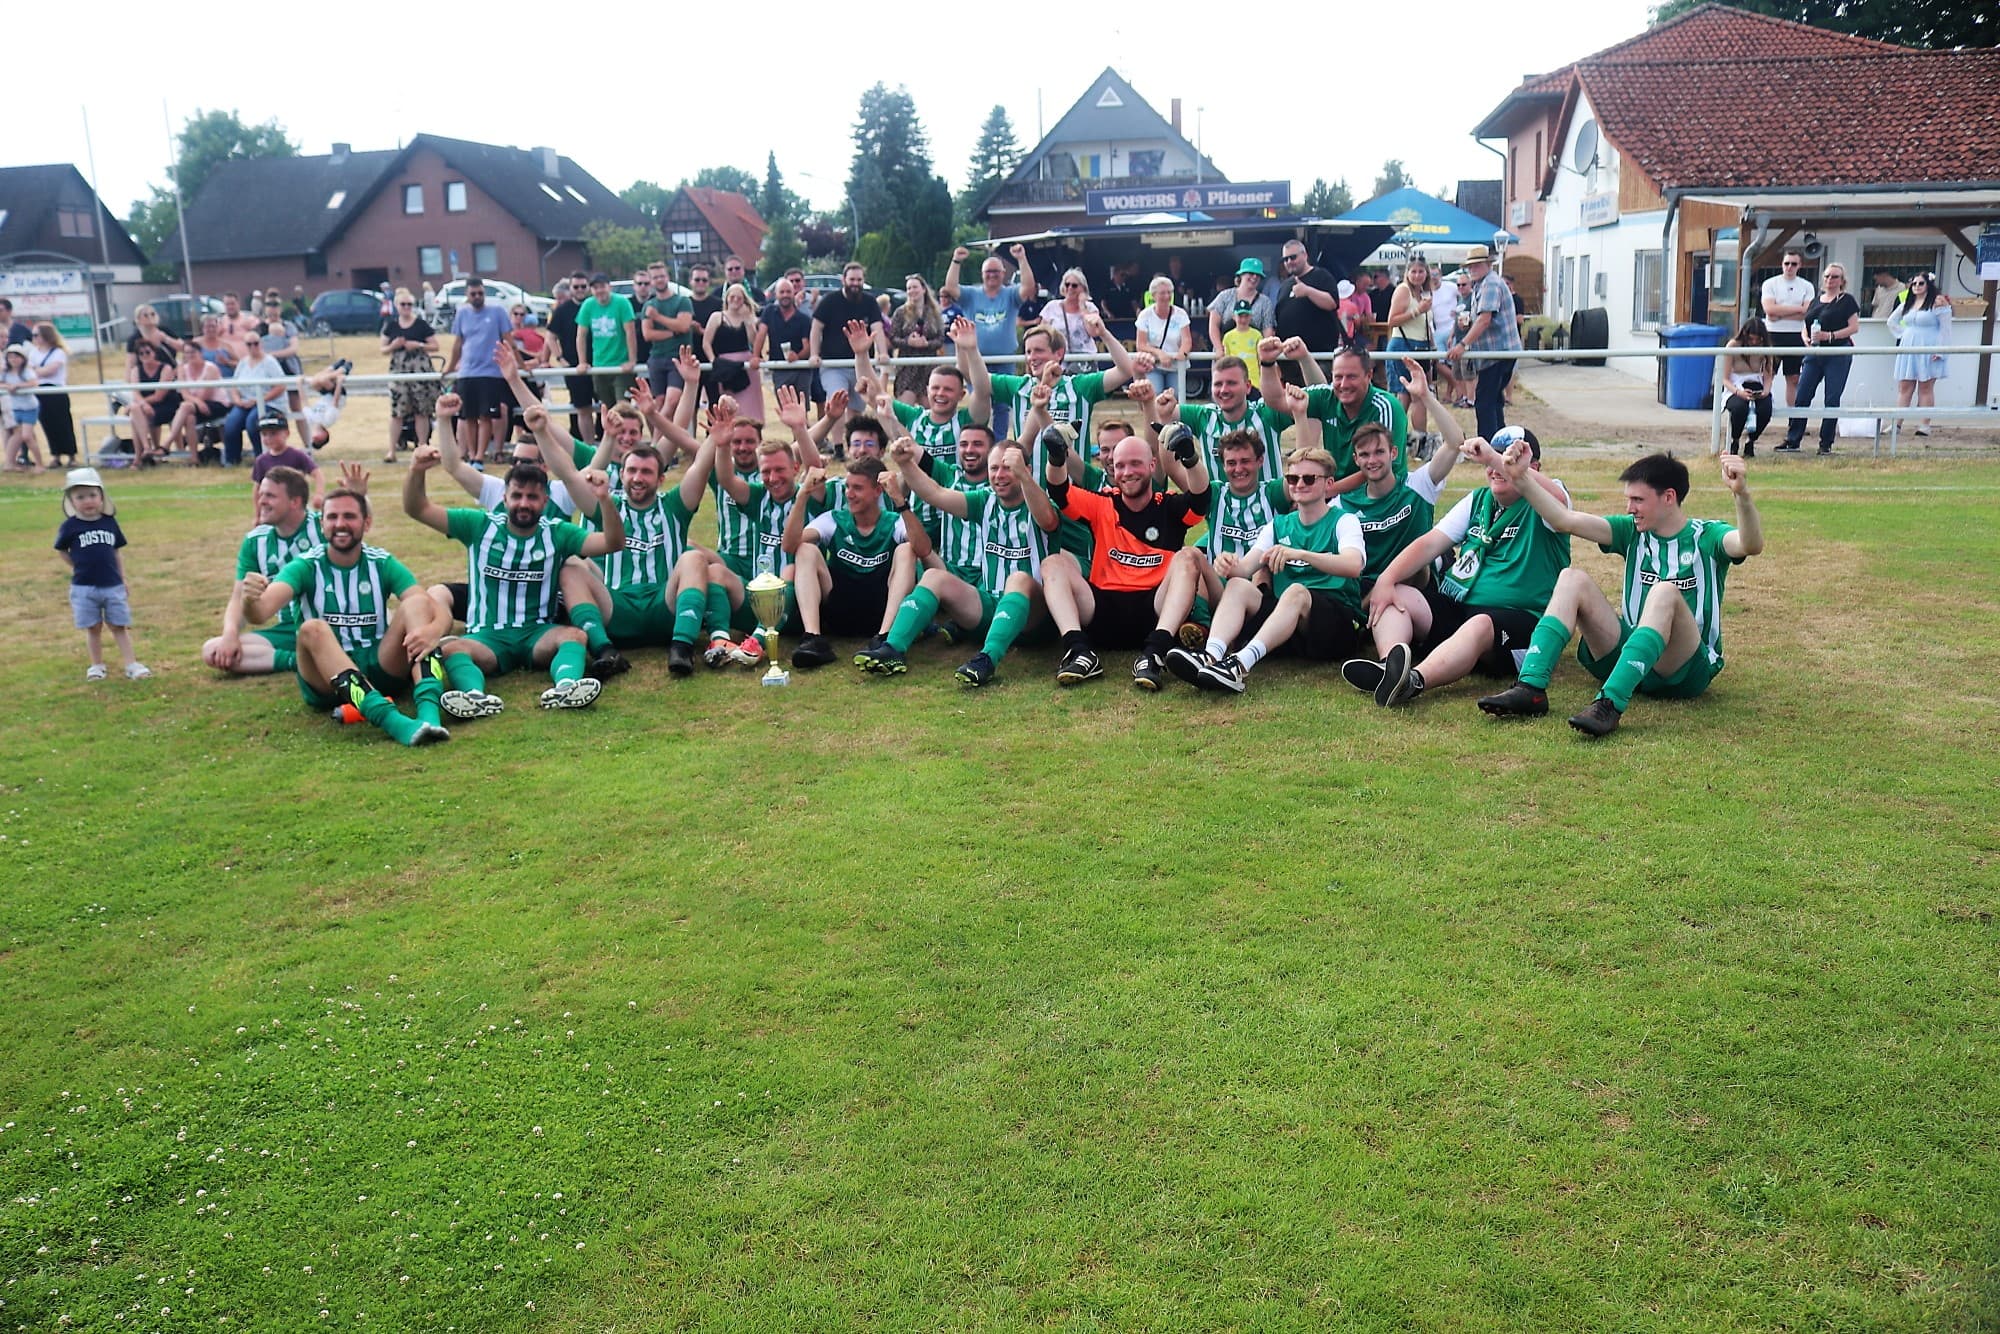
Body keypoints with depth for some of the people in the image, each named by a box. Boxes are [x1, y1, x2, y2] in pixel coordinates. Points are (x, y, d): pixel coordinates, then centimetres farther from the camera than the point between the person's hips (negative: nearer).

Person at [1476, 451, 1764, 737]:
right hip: (1630, 656, 5)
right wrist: (1521, 479, -11)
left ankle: (1610, 704, -47)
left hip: (1687, 671, -5)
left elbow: (1751, 545, -25)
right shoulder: (1632, 531, 10)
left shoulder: (1707, 536, -2)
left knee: (1665, 592, -33)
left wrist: (1742, 493, -43)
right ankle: (1530, 688, -27)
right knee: (1572, 579, -10)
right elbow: (1565, 520, 0)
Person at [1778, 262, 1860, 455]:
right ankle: (1793, 440, 4)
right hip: (1814, 354, 5)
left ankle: (1826, 443, 3)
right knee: (1801, 396, -1)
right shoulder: (1815, 301, 17)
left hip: (1838, 354, -5)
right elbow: (1806, 328, 21)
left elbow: (1854, 327, -6)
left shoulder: (1847, 301, 1)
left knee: (1832, 399, -3)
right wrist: (1806, 339, -1)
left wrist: (1830, 336, -17)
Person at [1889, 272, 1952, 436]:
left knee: (1926, 388, -3)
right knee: (1904, 388, 2)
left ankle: (1925, 425, -1)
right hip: (1908, 350, 6)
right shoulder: (1907, 304, 13)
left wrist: (1940, 350, -17)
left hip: (1928, 351, -6)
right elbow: (1892, 321, 28)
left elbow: (1945, 328, -9)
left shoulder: (1938, 302, -5)